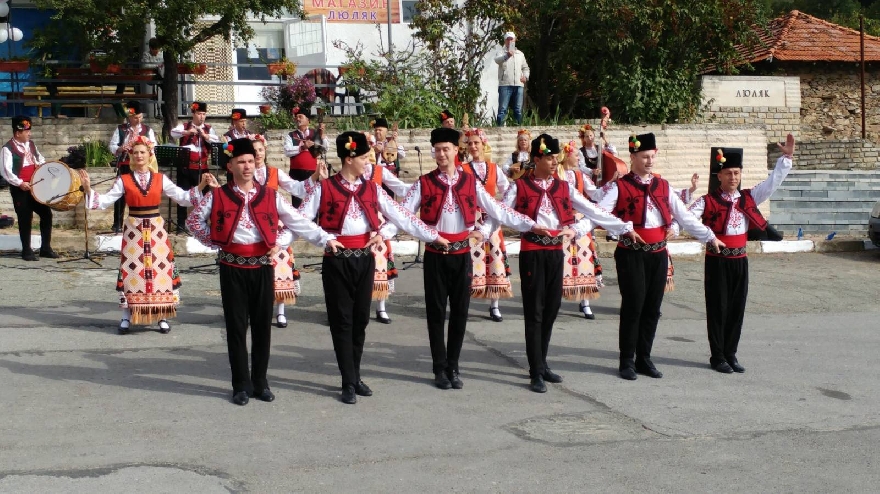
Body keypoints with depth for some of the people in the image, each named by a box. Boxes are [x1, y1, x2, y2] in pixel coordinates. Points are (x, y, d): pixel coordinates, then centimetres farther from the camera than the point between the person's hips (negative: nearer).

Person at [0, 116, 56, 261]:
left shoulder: (31, 144, 11)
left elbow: (40, 159, 24)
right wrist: (20, 183, -24)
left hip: (36, 186, 6)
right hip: (20, 189, -6)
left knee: (46, 214, 5)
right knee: (25, 219, 0)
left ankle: (45, 248, 16)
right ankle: (27, 251, 13)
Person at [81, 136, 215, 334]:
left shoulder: (160, 179, 4)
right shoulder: (123, 180, 1)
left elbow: (182, 197, 3)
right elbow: (106, 201, -2)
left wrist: (200, 186, -9)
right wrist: (89, 190, -16)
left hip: (156, 229, 1)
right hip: (133, 230, -1)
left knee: (160, 269, 2)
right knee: (132, 271, 2)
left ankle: (163, 317, 11)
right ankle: (127, 317, 12)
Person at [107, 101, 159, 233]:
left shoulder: (147, 129, 8)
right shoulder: (120, 129, 2)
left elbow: (154, 146, 5)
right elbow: (111, 145, 0)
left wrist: (150, 148, -17)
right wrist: (120, 149, -20)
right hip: (124, 165, -2)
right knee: (121, 193, -1)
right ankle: (117, 224, 5)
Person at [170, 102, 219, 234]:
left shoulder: (209, 129, 8)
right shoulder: (184, 126, 2)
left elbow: (217, 142, -7)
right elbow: (173, 133, -16)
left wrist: (204, 135, -21)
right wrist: (187, 132, -33)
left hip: (201, 167, 1)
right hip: (185, 166, -1)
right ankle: (181, 225, 9)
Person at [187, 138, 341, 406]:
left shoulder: (270, 196, 2)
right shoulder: (217, 196, -1)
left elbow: (298, 222, 3)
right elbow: (193, 221, 7)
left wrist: (327, 239, -5)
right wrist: (215, 241, -2)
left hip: (262, 267, 1)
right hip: (233, 268, -1)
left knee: (262, 325, 7)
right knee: (236, 326, 3)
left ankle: (260, 382, 19)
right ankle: (241, 385, 13)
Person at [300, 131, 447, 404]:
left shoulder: (372, 188, 6)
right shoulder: (324, 188, -4)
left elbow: (401, 216, 6)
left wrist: (434, 236, 2)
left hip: (364, 259, 4)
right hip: (337, 260, -4)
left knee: (360, 319, 10)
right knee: (341, 320, 2)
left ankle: (355, 376, 23)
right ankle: (348, 382, 8)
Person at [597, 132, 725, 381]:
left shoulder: (662, 186, 11)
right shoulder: (619, 187, -4)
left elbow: (685, 216, 12)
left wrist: (710, 236, 8)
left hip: (658, 253, 5)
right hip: (631, 254, -5)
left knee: (652, 308, 9)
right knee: (633, 307, -2)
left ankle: (644, 358, 20)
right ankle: (627, 361, 8)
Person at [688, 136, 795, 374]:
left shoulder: (749, 198, 7)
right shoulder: (708, 201, -6)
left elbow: (773, 182, 4)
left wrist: (786, 157, -3)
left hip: (740, 260, 5)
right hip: (717, 261, -5)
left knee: (737, 308, 9)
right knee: (717, 308, 2)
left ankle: (731, 354, 20)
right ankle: (717, 356, 11)